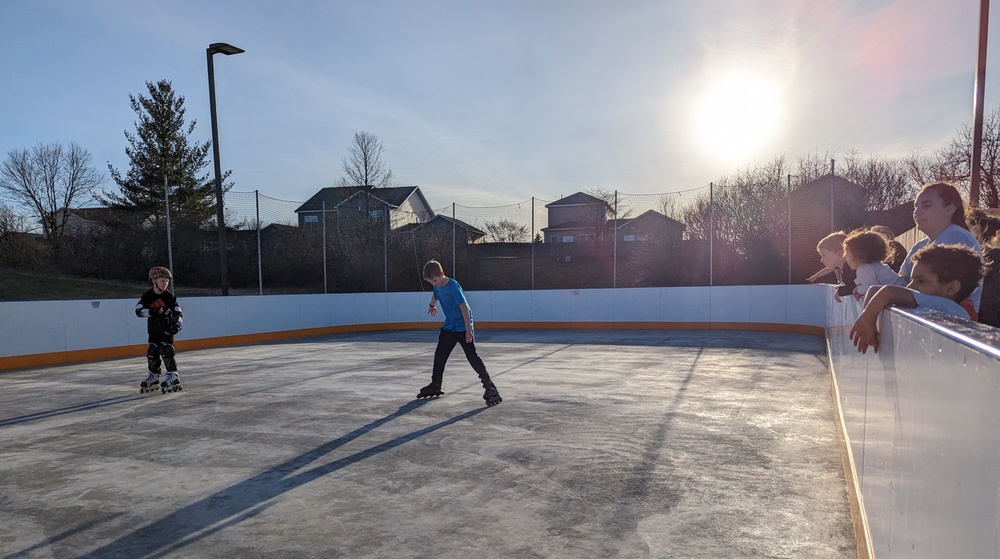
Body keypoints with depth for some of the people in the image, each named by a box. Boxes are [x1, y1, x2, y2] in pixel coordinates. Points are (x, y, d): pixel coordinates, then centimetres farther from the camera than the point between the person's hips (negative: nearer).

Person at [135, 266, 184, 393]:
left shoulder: (169, 297, -7)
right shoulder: (147, 296, -3)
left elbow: (178, 312, -8)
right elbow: (138, 310, -11)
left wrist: (177, 324, -24)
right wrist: (152, 311, -28)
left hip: (167, 329, -3)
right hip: (153, 330, 3)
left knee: (166, 351, -13)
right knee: (152, 353, 8)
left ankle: (173, 378, -10)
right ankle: (153, 378, 22)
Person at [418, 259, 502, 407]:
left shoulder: (453, 286, -24)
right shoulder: (437, 286, 1)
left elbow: (464, 307, -30)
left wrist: (468, 330, -35)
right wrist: (432, 306, 48)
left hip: (463, 327, -8)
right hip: (448, 327, 8)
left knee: (472, 356, -14)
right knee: (439, 355, 12)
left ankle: (490, 387, -11)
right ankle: (435, 385, 27)